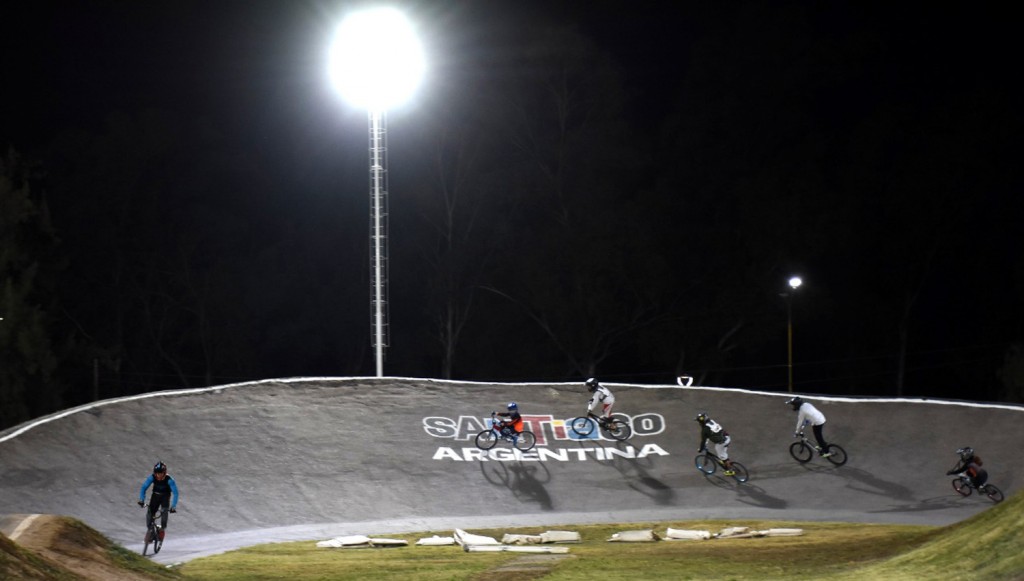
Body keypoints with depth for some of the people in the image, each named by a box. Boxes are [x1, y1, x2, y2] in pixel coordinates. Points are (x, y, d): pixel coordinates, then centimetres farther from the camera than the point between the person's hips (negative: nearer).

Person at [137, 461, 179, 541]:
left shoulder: (169, 480, -30)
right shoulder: (152, 477, -24)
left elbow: (175, 493, -32)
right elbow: (144, 488, -23)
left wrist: (173, 506, -41)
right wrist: (141, 500, -36)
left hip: (165, 496, -2)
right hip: (155, 495, 2)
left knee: (164, 511, -27)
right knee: (150, 512, -14)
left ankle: (163, 529, -10)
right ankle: (149, 529, 7)